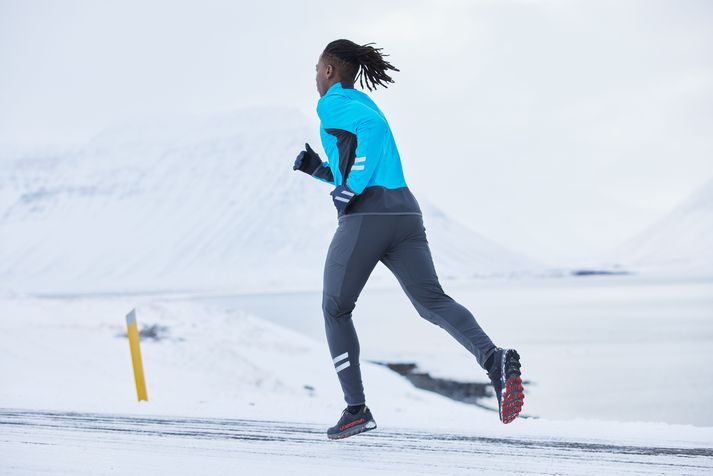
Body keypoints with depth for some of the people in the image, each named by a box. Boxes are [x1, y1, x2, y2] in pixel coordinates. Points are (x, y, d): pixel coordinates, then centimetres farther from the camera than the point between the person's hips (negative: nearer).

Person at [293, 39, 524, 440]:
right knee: (433, 303, -7)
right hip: (406, 213, 7)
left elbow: (372, 126, -19)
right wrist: (318, 168, 26)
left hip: (365, 218, -7)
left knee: (335, 311, 11)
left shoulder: (332, 104, 3)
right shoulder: (364, 106, 30)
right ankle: (495, 360, -35)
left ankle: (357, 410, 8)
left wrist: (350, 186, -18)